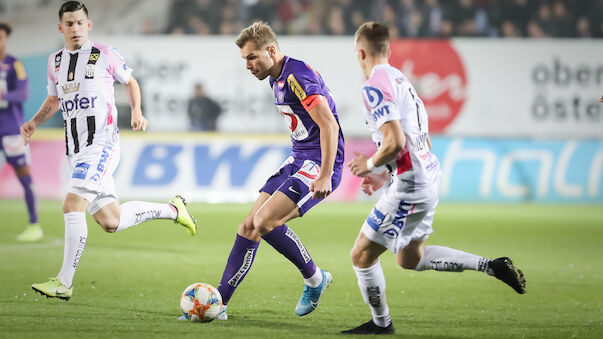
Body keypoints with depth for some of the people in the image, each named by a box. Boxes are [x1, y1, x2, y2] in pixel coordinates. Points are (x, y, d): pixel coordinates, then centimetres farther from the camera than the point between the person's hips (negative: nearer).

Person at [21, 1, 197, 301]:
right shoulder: (55, 62, 12)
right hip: (76, 151, 6)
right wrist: (35, 122, 9)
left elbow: (130, 82, 13)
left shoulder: (105, 55, -2)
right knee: (111, 221, 8)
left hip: (101, 145, -6)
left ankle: (64, 283, -18)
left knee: (72, 206, -21)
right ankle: (172, 210, 30)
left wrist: (136, 112, -4)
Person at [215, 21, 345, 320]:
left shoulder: (297, 76, -18)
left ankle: (314, 279, -3)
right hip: (297, 160, 10)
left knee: (265, 222, -22)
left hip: (319, 164, -10)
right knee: (248, 227, 2)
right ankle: (219, 303, 6)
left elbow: (329, 124, -25)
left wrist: (325, 176, -30)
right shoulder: (277, 79, 13)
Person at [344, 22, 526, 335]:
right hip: (429, 177, 10)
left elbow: (395, 142, -25)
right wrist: (382, 176, 23)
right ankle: (492, 266, 18)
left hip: (409, 185, -10)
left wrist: (370, 165, -6)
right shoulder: (401, 80, 16)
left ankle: (381, 323, 16)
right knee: (410, 258, 24)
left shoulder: (374, 86, -15)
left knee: (362, 255, 2)